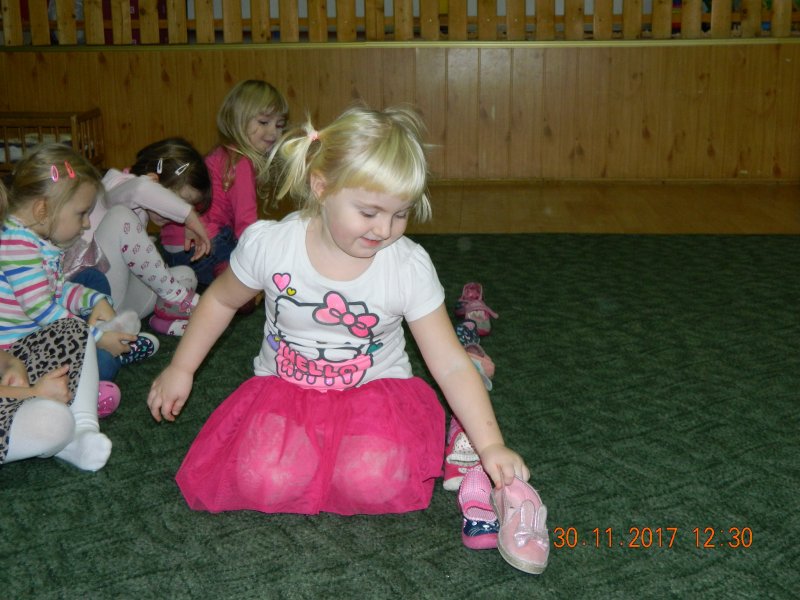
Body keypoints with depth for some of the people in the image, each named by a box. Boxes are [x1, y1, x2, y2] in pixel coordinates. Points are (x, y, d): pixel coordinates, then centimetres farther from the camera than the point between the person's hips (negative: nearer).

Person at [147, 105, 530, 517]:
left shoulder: (410, 267, -16)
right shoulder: (267, 245, -14)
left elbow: (450, 364, -14)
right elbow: (221, 301, 7)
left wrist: (490, 445, -22)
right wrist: (181, 369, 10)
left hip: (376, 390, -1)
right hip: (283, 388, 1)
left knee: (375, 484, -28)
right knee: (263, 482, -24)